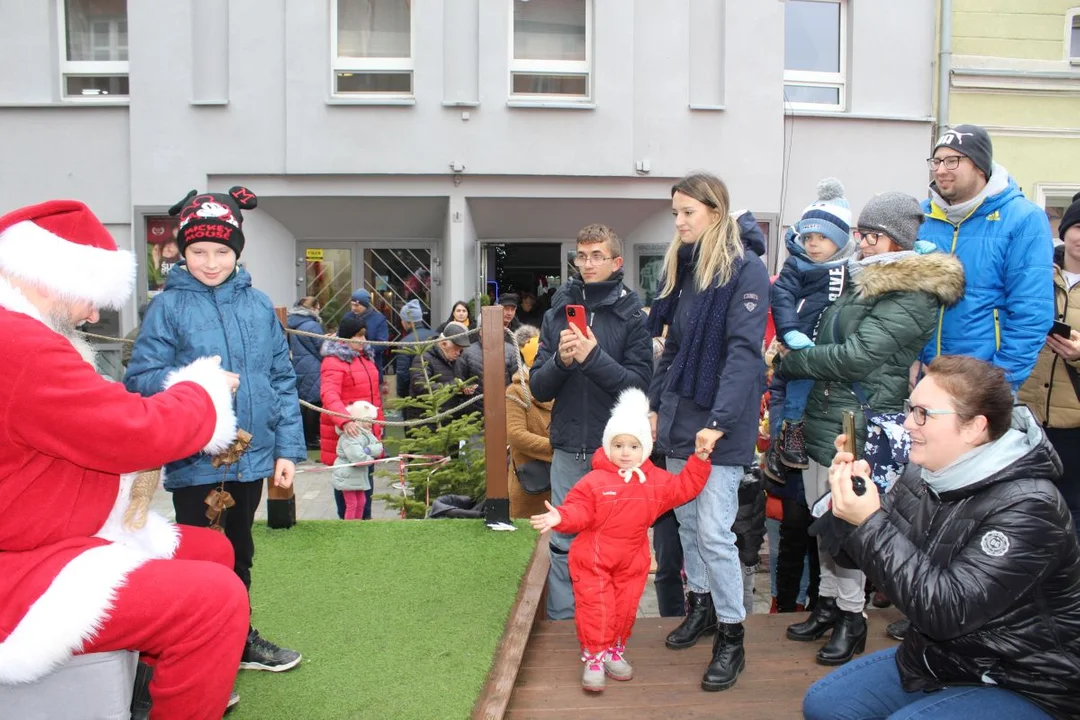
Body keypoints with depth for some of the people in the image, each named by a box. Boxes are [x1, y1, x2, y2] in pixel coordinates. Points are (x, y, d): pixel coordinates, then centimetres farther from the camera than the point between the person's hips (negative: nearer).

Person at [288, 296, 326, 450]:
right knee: (313, 403, -3)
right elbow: (322, 350, -10)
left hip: (299, 368, 9)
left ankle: (305, 437, 21)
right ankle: (311, 439, 1)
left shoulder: (294, 324, 12)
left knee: (305, 403, 14)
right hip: (312, 370, -9)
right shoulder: (312, 326, -15)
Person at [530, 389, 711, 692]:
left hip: (632, 559, 4)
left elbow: (683, 489, 6)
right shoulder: (594, 481, -14)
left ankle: (614, 651, 34)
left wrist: (699, 461, -2)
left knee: (625, 609, 14)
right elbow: (579, 510, -16)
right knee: (595, 608, -2)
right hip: (593, 558, -4)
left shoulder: (656, 480, 0)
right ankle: (594, 658, 13)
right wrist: (559, 517, -35)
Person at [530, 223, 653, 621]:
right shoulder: (558, 312, 7)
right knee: (563, 544, 8)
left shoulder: (631, 316, -2)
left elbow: (641, 383, -11)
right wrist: (561, 360, -14)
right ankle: (561, 623, 22)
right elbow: (539, 388, 5)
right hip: (568, 450, 2)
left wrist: (595, 358, -22)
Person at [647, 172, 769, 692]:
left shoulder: (746, 270, -11)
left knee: (713, 529, -6)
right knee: (686, 517, 15)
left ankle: (731, 638, 10)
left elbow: (743, 351, -20)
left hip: (721, 421, -7)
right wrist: (656, 405, 12)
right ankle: (700, 605, 34)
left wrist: (718, 421, -27)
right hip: (679, 414, 7)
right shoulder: (680, 269, 12)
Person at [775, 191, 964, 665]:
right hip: (823, 418, 9)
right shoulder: (859, 281, 16)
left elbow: (858, 355, -19)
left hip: (859, 427, -9)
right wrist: (796, 354, 9)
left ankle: (851, 617, 18)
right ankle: (828, 603, 31)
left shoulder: (910, 295, -12)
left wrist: (790, 363, -10)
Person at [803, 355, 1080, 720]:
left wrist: (870, 522, -34)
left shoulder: (1027, 508, -25)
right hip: (935, 656, 7)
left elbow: (946, 610, -32)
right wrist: (851, 502, -18)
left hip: (1021, 688, -7)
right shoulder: (923, 474, -5)